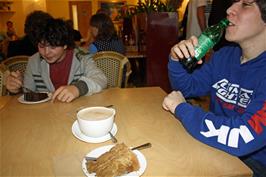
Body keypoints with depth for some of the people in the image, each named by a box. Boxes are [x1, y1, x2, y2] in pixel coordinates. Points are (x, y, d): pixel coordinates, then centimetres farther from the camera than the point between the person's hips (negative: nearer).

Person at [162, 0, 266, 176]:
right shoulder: (225, 55, -2)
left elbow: (242, 138, -34)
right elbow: (187, 88, 7)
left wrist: (181, 108, -21)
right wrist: (176, 60, -14)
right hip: (215, 147, 5)